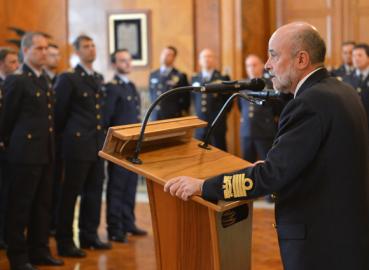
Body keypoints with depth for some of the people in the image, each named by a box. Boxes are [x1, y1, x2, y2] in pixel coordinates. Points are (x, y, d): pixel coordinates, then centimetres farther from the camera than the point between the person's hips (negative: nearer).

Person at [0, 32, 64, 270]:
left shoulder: (45, 81, 14)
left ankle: (39, 250, 23)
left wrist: (50, 147, 15)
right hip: (25, 152, -7)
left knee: (43, 204, 13)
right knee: (20, 205, 1)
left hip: (45, 152, 8)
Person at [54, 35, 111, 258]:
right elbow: (59, 112, -5)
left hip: (97, 143, 7)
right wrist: (64, 136, 2)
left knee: (94, 191, 12)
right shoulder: (68, 78, -7)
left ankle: (89, 235, 23)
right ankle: (65, 241, 7)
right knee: (71, 193, -1)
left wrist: (101, 135, 14)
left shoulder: (99, 79, 14)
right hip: (78, 143, -7)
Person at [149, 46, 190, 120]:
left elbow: (186, 99, 0)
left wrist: (182, 115, 0)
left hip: (174, 118, -4)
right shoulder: (153, 75, 12)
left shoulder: (180, 76, -2)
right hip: (156, 118, 4)